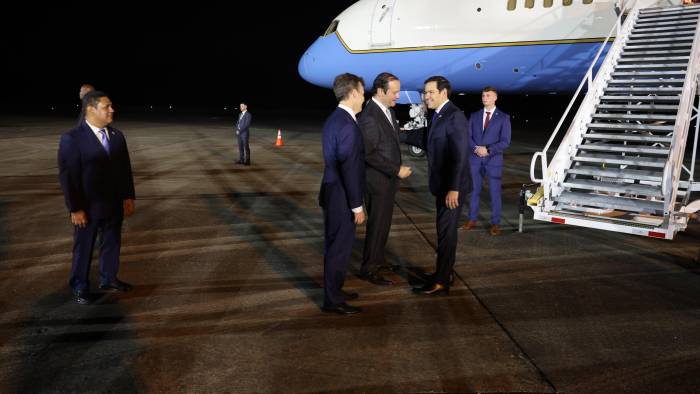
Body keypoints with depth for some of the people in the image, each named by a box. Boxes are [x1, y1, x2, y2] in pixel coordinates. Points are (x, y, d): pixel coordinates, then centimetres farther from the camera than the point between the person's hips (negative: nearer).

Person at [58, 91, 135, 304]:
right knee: (83, 248, 11)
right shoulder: (72, 138, -15)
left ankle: (108, 279, 38)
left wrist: (128, 197, 6)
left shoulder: (117, 135, 2)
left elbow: (125, 168, 8)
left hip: (114, 204, 5)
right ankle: (80, 286, 29)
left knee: (112, 243, 18)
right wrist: (75, 209, -15)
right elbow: (67, 176, -14)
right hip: (87, 207, -5)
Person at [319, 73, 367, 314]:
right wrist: (357, 205, -18)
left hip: (332, 191, 10)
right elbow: (349, 168, -23)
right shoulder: (348, 124, -20)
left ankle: (334, 290, 33)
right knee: (340, 247, 1)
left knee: (335, 245, 19)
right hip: (342, 196, -10)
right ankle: (332, 300, 13)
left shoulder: (334, 119, 10)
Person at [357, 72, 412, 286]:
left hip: (388, 179, 9)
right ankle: (368, 270, 12)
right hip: (377, 181, -9)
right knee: (377, 224, 0)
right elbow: (369, 154, -23)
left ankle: (377, 260, 34)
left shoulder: (388, 110, 7)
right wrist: (397, 170, -21)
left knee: (383, 222, 18)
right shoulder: (369, 116, -22)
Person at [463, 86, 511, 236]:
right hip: (475, 159, 3)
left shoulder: (503, 117, 0)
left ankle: (495, 223, 8)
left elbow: (505, 141, -7)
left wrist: (488, 150, -18)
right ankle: (472, 219, 21)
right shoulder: (474, 116, 10)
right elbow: (468, 136, 4)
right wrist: (476, 148, -14)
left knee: (495, 192, 0)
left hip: (493, 159, -3)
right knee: (474, 190, 10)